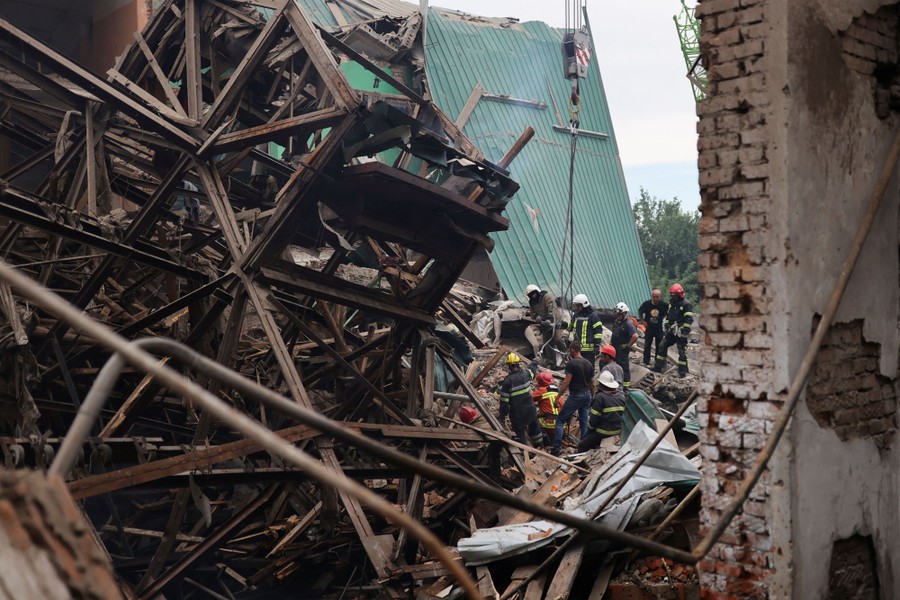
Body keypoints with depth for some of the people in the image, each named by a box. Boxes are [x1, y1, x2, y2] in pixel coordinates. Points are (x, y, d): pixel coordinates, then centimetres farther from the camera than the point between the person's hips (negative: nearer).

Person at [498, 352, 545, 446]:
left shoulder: (507, 381, -21)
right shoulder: (526, 373, -9)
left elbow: (504, 401, -17)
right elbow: (532, 372, 19)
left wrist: (502, 416, -7)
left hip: (517, 412, -5)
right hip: (530, 408, 5)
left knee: (519, 430, 8)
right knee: (534, 426, 26)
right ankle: (539, 443, 44)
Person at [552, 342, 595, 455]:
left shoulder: (571, 364, -11)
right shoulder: (589, 364, 10)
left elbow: (566, 383, -17)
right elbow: (592, 384, 13)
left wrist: (558, 397, -13)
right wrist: (592, 398, 22)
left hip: (576, 395, -7)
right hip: (587, 395, 7)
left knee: (560, 420, 0)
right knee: (584, 422, 12)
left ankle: (556, 448, -6)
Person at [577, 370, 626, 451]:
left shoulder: (600, 397, -15)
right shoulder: (621, 396, 4)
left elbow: (594, 417, -14)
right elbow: (623, 413, 11)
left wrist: (590, 426, 4)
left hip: (604, 432, -7)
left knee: (581, 446, 2)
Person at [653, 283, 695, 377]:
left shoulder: (686, 304, -11)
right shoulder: (671, 304, 15)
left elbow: (689, 319, -16)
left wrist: (685, 330, -20)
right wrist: (666, 326, 20)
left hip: (680, 332, -8)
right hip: (671, 331, 8)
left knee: (682, 351, -3)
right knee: (662, 347, 7)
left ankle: (683, 371, 2)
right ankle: (659, 367, 15)